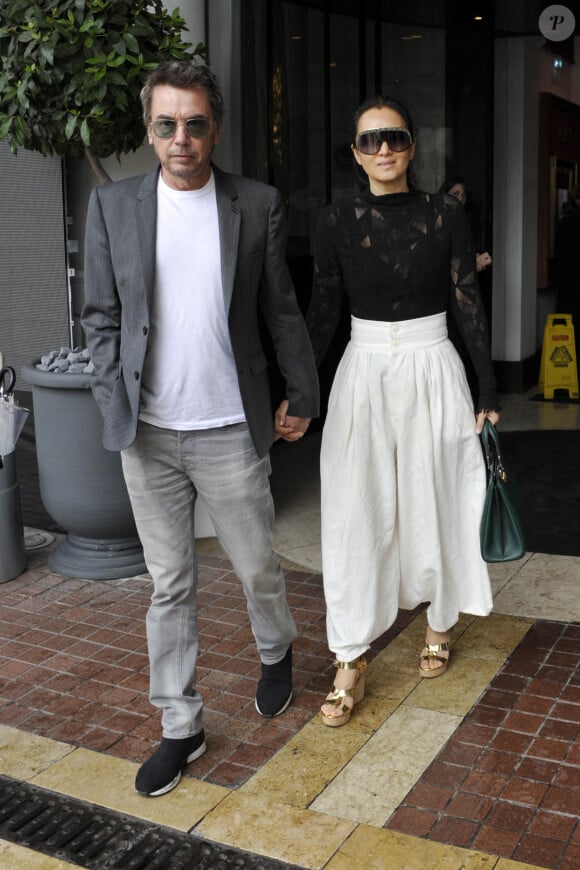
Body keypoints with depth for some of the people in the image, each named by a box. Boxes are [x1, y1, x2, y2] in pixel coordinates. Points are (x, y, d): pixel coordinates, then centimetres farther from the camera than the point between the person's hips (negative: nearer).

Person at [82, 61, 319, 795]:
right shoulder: (112, 205, 1)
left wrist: (301, 396, 6)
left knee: (256, 568, 13)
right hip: (147, 435, 1)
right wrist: (117, 405, -3)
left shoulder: (257, 206, -1)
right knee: (168, 584, 10)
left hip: (231, 432, -1)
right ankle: (180, 727, 25)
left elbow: (281, 311, 4)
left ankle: (275, 652, 46)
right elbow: (101, 316, 4)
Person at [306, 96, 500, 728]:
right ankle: (350, 664, 9)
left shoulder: (445, 214, -2)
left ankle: (439, 624, 34)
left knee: (433, 505, 10)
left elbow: (470, 305, 1)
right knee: (356, 515, 0)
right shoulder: (337, 220, 0)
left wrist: (488, 391, 0)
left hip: (431, 369, 0)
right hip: (364, 371, 1)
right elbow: (322, 311, 2)